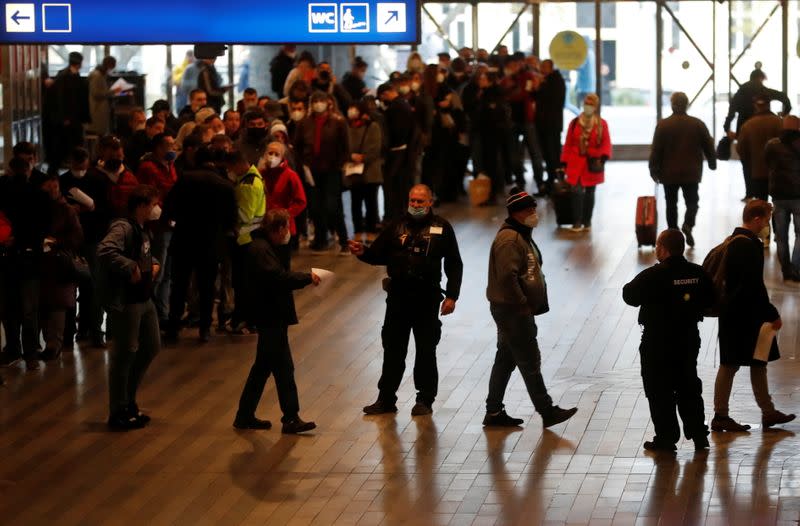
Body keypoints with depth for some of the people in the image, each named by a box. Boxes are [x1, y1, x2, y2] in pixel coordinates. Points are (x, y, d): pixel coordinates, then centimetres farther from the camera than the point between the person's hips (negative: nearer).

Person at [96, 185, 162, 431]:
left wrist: (153, 263, 11)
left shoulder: (142, 230, 12)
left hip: (144, 298, 10)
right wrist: (131, 268, -28)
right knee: (126, 353, -3)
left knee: (151, 347, 17)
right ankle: (118, 413, 8)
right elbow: (105, 251, -35)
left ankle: (129, 401, 29)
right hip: (125, 301, -10)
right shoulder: (123, 228, -18)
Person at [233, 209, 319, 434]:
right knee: (283, 368, -5)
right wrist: (308, 278, -19)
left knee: (263, 366, 15)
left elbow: (282, 269, 12)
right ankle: (291, 419, 0)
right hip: (270, 317, -11)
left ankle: (245, 416, 20)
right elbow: (279, 277, -27)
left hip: (272, 316, 11)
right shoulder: (260, 250, -19)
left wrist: (284, 246, 1)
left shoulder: (268, 246, 13)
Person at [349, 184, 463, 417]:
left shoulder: (441, 228, -1)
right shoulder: (396, 227, 6)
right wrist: (362, 252, -15)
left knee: (426, 350, 6)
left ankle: (425, 400, 16)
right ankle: (386, 399, 15)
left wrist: (451, 296, -6)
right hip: (398, 296, 2)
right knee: (393, 349, 8)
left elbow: (454, 264, 1)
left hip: (427, 298, -2)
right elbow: (378, 255, 6)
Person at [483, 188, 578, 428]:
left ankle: (494, 412, 20)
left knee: (506, 360, 14)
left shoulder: (522, 235, 16)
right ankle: (547, 411, 2)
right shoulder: (509, 239, -18)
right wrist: (523, 305, -20)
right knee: (530, 361, -4)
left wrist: (535, 303, 17)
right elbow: (507, 277, -27)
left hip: (519, 310, 11)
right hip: (512, 310, -11)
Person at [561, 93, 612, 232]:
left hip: (593, 164, 0)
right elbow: (568, 144, 4)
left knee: (590, 192, 9)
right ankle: (578, 222, -2)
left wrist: (603, 157, -20)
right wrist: (565, 163, 2)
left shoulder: (602, 124, -1)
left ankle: (587, 222, 20)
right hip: (577, 164, 0)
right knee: (578, 192, -10)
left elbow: (606, 143, -2)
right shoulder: (575, 123, 1)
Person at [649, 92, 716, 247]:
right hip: (691, 173, 1)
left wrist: (654, 169, 3)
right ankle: (688, 224, -17)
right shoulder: (698, 124, -1)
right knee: (692, 202, 9)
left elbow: (656, 150, -6)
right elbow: (709, 147, 5)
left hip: (669, 173, 0)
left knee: (671, 204, 11)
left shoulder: (663, 125, -6)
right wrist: (712, 163, 21)